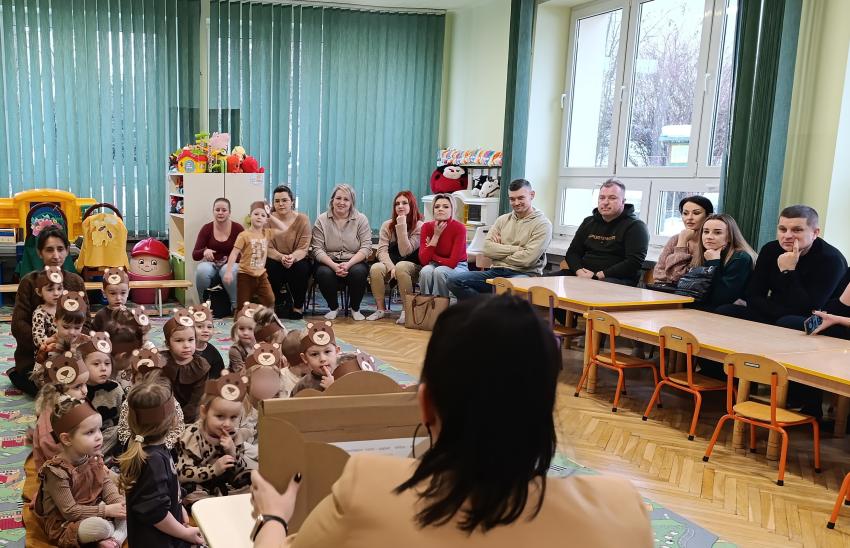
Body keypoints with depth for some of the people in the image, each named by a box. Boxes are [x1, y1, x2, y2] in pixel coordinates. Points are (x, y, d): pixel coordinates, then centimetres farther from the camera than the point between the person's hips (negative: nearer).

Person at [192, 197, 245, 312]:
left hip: (230, 265, -1)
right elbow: (195, 255, -3)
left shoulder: (238, 228, -6)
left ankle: (236, 306, -20)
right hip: (211, 265, 2)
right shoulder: (207, 228, -2)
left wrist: (229, 259, -20)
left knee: (229, 270, -37)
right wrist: (204, 251, -26)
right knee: (202, 270, -33)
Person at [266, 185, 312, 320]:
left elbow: (303, 248, -12)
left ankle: (298, 307, -10)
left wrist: (292, 257, -35)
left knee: (301, 268, -32)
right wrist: (281, 257, -31)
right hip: (275, 260, 1)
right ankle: (277, 305, -7)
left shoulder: (302, 219, -6)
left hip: (297, 261, -1)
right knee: (271, 267, -31)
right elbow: (268, 248, -10)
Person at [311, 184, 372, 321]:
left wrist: (348, 264, -22)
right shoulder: (321, 220, 3)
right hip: (329, 262, 0)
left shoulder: (361, 219, 3)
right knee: (323, 273, -32)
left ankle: (355, 308, -3)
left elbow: (366, 248, -6)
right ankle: (333, 307, -2)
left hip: (354, 262, 0)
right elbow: (318, 249, -6)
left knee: (358, 272, -32)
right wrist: (334, 265, -23)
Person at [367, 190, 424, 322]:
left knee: (401, 267, -38)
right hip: (390, 263, 3)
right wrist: (391, 267, -24)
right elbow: (382, 251, -5)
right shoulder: (387, 225, 5)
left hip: (412, 267, -3)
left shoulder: (419, 226, -6)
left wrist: (402, 226, -19)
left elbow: (404, 252, -16)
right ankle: (381, 309, -12)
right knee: (376, 268, -30)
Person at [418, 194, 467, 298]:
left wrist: (433, 256, -10)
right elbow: (423, 260, -16)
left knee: (440, 271, -33)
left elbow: (453, 262, -20)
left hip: (457, 267, -2)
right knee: (426, 271, -30)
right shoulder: (427, 227, -7)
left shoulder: (459, 228, -18)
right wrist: (436, 235, -19)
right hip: (434, 265, 3)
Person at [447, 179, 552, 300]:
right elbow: (488, 249, 3)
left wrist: (500, 251, 1)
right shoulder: (503, 220, 18)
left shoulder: (543, 224, 1)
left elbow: (527, 259, -11)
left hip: (524, 274, -6)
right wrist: (516, 249, -6)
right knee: (454, 279, -16)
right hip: (496, 272, 6)